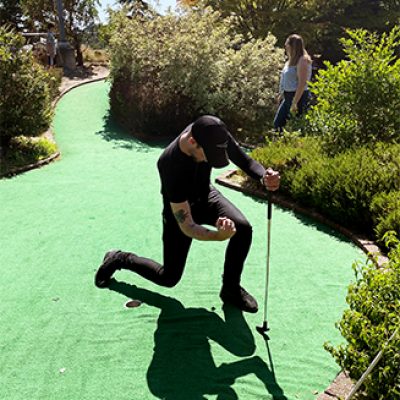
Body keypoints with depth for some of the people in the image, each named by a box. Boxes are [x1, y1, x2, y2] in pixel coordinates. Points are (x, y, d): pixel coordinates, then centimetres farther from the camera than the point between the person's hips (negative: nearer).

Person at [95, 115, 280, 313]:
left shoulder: (212, 134, -29)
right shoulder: (171, 165, -41)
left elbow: (244, 160, -16)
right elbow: (187, 227, -36)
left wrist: (264, 176, -39)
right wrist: (218, 235, -56)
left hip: (205, 196, 5)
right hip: (179, 210, -4)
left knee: (243, 228, -23)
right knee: (169, 277, 5)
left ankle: (230, 289, -1)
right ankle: (118, 259, 29)